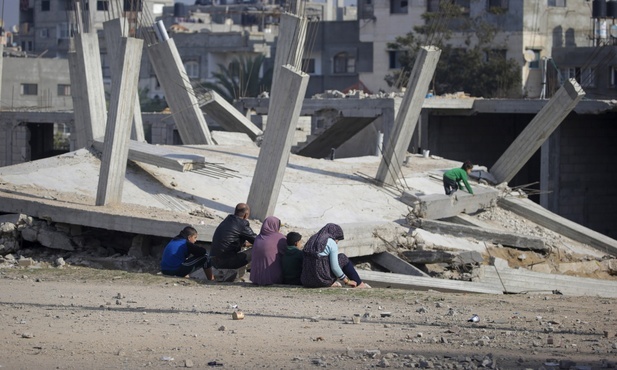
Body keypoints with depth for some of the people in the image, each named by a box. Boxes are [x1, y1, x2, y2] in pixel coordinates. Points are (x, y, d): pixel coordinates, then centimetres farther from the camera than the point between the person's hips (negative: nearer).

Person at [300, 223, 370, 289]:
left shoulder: (312, 240, 16)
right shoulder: (331, 243, -5)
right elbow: (335, 267, -10)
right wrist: (347, 281, 4)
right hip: (322, 280, -7)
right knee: (343, 258, 15)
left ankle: (331, 283, 26)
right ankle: (359, 283, 22)